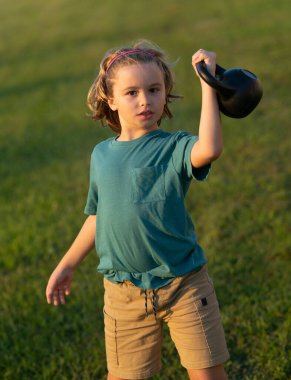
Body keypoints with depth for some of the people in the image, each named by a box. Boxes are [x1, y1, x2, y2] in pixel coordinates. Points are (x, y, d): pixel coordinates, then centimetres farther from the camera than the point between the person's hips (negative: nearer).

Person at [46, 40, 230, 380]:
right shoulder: (101, 155, 5)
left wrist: (208, 84, -31)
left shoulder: (173, 148, -10)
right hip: (124, 293, 3)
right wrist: (67, 265, 22)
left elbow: (209, 148, -34)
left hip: (183, 283, -3)